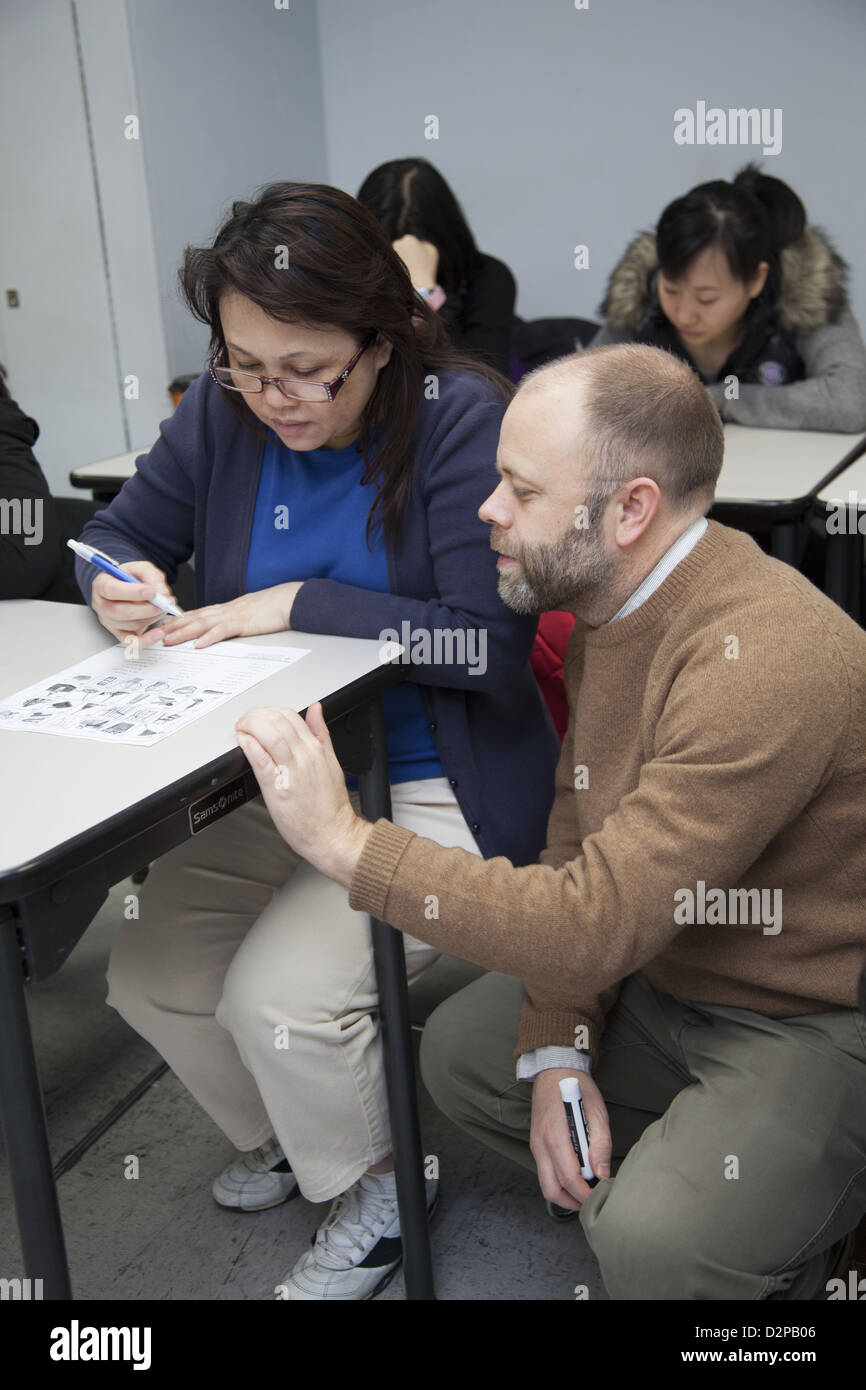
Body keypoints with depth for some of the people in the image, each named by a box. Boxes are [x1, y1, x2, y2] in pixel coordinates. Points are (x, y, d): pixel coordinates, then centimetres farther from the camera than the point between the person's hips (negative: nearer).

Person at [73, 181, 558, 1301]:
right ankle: (281, 1143, 32)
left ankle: (374, 1191, 15)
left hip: (438, 789, -6)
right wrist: (118, 583, -14)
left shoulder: (461, 417, -18)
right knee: (148, 976, 0)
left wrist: (301, 604, -25)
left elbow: (491, 642, -23)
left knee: (277, 996, -20)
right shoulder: (222, 412, -2)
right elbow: (117, 532, 11)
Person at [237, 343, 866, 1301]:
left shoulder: (762, 660, -32)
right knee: (459, 1047, 9)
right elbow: (579, 833, 4)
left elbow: (595, 922, -33)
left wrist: (347, 842, -27)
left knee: (654, 1245, -26)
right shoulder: (610, 600, -1)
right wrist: (558, 1053, -6)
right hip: (663, 974, 9)